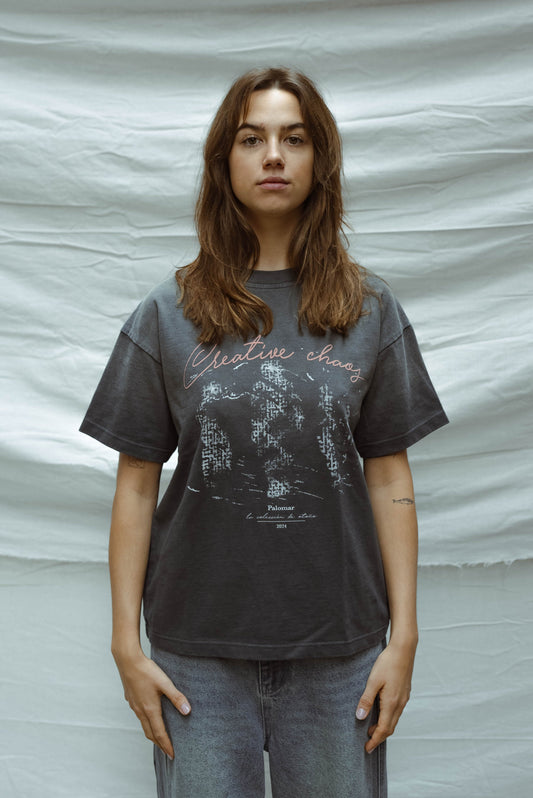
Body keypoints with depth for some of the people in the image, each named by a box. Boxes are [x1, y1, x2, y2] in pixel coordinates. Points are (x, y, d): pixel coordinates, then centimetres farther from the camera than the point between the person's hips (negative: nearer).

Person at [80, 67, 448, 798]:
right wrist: (127, 644, -2)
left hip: (338, 646, 1)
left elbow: (390, 478, 3)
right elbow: (136, 485, 1)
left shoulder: (371, 309, 3)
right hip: (199, 646, 0)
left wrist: (404, 635, -1)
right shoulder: (168, 314, 1)